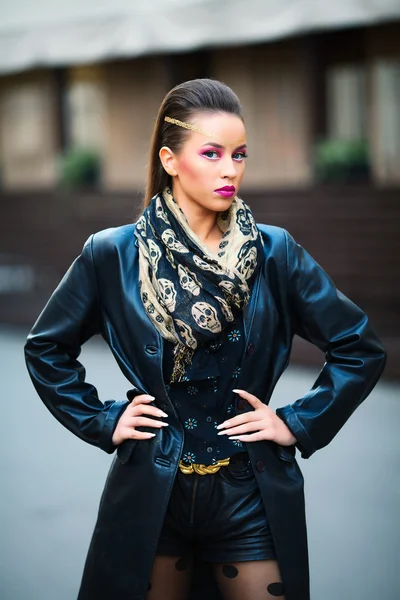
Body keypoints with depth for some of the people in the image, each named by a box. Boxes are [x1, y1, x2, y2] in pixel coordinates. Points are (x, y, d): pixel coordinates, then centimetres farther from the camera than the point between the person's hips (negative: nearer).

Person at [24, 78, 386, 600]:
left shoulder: (275, 253, -4)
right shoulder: (112, 255, -5)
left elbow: (360, 348, 2)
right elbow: (46, 347, 9)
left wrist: (300, 423, -3)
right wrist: (102, 421, 1)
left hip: (251, 493, 0)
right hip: (151, 494, 0)